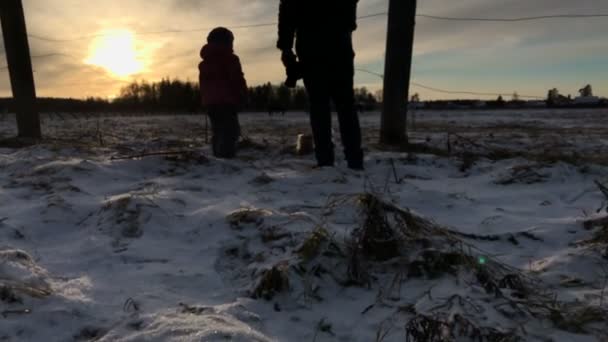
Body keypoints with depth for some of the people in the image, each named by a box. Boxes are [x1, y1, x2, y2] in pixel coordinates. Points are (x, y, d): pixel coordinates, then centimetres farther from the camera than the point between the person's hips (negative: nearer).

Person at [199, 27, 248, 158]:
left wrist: (204, 100, 22)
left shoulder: (204, 62, 20)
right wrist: (242, 96, -2)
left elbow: (202, 84, 21)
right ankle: (227, 154, -20)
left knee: (217, 130, 12)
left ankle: (218, 154, 11)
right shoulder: (230, 59, -4)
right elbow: (238, 80, -9)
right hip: (227, 100, -7)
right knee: (230, 130, -10)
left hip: (210, 102, 7)